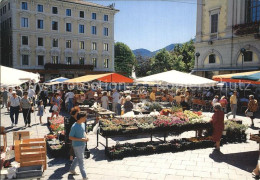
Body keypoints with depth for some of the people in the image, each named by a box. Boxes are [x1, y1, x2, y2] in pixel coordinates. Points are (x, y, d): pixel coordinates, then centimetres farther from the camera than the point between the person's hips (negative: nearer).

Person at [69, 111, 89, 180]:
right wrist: (81, 139, -24)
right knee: (81, 160, 1)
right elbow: (70, 137, -19)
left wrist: (86, 137, -3)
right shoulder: (74, 127, -22)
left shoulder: (83, 124, 1)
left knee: (78, 158, 23)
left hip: (83, 145, 8)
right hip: (77, 146, -8)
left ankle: (72, 169, 44)